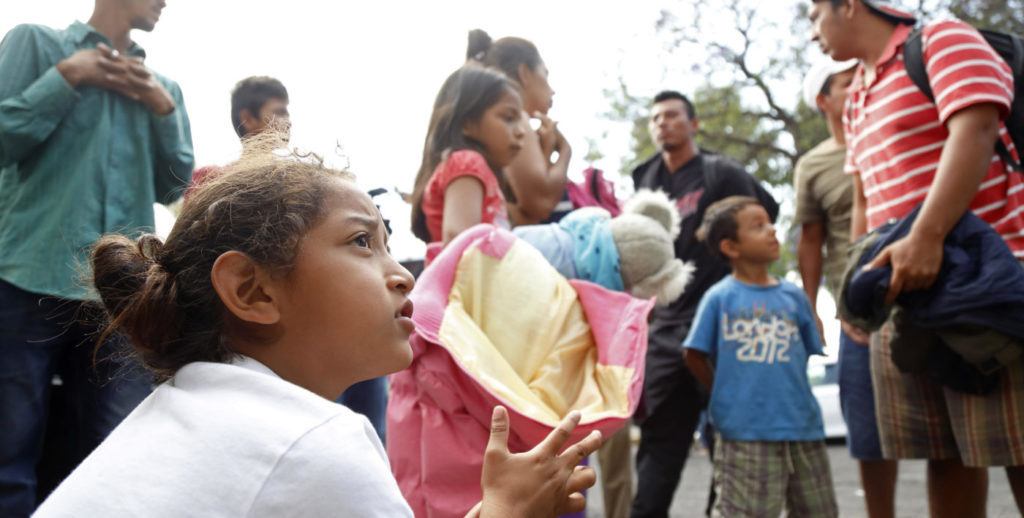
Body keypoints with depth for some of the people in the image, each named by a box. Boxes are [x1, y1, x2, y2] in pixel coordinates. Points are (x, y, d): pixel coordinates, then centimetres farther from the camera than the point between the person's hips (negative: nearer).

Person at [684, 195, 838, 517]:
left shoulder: (793, 296, 7)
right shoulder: (719, 297, -4)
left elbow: (807, 352, 16)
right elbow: (694, 355, 1)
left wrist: (786, 391, 6)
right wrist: (726, 397, 2)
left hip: (802, 426, 5)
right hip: (745, 433, -5)